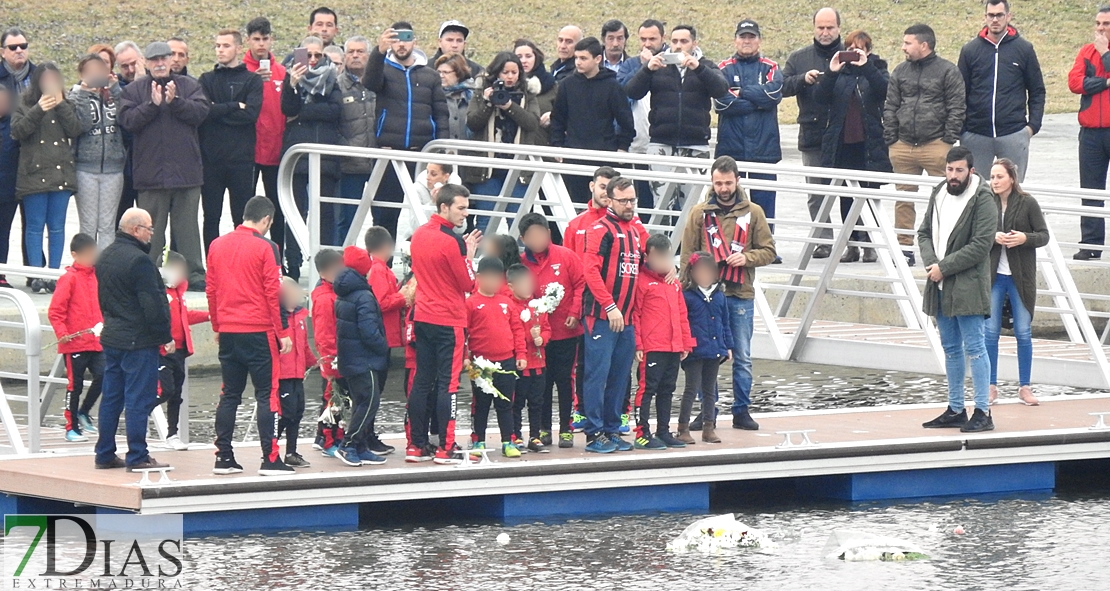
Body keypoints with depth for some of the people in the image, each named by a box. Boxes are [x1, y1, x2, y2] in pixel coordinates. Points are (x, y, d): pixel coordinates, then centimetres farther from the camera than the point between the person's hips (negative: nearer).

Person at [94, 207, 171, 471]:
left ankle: (105, 454, 17)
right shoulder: (139, 261, -18)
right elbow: (153, 304, -19)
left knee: (111, 398, 13)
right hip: (139, 341, -9)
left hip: (111, 338, 9)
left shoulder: (105, 257, 11)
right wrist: (165, 336, -11)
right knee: (139, 399, -5)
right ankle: (137, 457, -4)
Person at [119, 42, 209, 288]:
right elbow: (128, 120, -7)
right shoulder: (134, 90, 6)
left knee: (187, 225, 4)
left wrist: (175, 101, -17)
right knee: (151, 228, 2)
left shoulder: (189, 86, 9)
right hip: (151, 171, -1)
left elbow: (200, 112, -5)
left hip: (186, 170, 1)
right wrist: (152, 105, -16)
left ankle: (194, 274, 7)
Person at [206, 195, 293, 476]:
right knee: (267, 395, -3)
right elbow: (274, 293, -10)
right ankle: (270, 460, -6)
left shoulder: (217, 245, 9)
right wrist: (282, 332, -5)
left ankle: (223, 458, 9)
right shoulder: (265, 247, -8)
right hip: (259, 331, -5)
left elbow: (211, 290, 13)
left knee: (229, 395, 11)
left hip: (228, 333, 5)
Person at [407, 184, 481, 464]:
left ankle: (416, 446, 10)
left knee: (421, 382, 9)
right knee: (448, 384, -4)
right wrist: (469, 255, 1)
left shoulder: (419, 234, 8)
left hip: (422, 318, 7)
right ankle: (445, 449, -4)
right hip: (449, 322, -7)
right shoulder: (453, 241, -16)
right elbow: (469, 284, -12)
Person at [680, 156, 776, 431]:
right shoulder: (699, 213, 3)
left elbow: (768, 251, 6)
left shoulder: (753, 213, 5)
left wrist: (747, 258, -14)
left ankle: (742, 410, 13)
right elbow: (687, 254, 2)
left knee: (742, 357, 5)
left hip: (741, 295, 1)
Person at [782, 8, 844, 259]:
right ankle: (822, 241, 11)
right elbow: (782, 86, 1)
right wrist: (804, 79, -17)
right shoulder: (799, 58, 11)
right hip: (812, 135, 3)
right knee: (817, 193, 5)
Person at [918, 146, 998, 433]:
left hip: (968, 287, -7)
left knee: (974, 347, -7)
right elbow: (924, 232, 14)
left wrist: (943, 267, -16)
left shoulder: (983, 200, -11)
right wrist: (930, 263, -5)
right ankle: (955, 410, 21)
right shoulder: (939, 194, 11)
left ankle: (983, 413, -5)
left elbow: (980, 246, -17)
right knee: (951, 348, 13)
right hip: (940, 286, 7)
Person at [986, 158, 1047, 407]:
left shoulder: (1027, 203, -3)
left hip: (1020, 277, -1)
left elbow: (1044, 235, 0)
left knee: (1023, 333, 4)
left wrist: (1025, 238, -19)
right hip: (992, 276, 1)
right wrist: (993, 237, -19)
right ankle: (991, 386, 10)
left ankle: (1025, 387, 13)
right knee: (990, 332, 1)